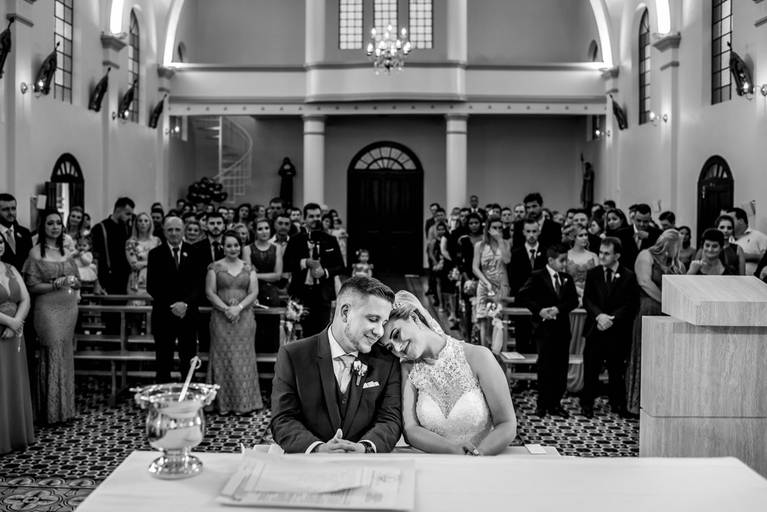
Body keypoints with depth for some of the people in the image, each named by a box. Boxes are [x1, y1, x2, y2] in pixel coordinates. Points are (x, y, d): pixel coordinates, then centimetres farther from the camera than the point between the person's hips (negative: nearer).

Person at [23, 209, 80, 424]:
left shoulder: (66, 250, 12)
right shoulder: (36, 252, -4)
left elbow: (77, 281, 17)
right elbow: (32, 286, -7)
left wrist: (73, 282, -5)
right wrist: (57, 284, -19)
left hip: (69, 309, 5)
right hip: (48, 310, -5)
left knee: (66, 357, 8)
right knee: (53, 357, -4)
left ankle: (65, 407, 17)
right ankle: (52, 411, 5)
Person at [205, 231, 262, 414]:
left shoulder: (248, 268, 8)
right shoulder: (215, 267, 3)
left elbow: (254, 292, 2)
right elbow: (210, 292, -3)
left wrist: (239, 307, -12)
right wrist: (226, 309, -14)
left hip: (244, 318, 1)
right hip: (221, 318, -1)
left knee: (243, 359, 2)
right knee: (223, 358, 1)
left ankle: (243, 402, 7)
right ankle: (223, 403, 7)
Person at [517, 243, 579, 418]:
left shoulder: (567, 279, 13)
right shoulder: (537, 277, -2)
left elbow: (574, 300, 5)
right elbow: (522, 296, -8)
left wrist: (558, 308, -12)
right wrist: (539, 310, -17)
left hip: (562, 328, 5)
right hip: (544, 328, -5)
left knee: (561, 367, 5)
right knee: (545, 367, -2)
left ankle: (555, 404, 13)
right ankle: (542, 405, 8)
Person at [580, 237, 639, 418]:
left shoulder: (629, 277, 0)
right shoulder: (592, 274, 7)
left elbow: (632, 305, -4)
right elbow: (587, 300, 2)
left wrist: (612, 318, -14)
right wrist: (599, 315, -15)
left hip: (618, 330, -1)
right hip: (595, 329, 2)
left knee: (617, 370, 5)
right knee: (591, 368, 3)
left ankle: (618, 404, 20)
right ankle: (587, 404, 14)